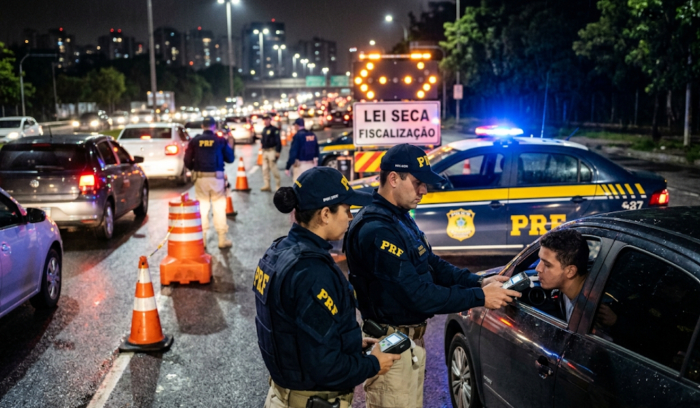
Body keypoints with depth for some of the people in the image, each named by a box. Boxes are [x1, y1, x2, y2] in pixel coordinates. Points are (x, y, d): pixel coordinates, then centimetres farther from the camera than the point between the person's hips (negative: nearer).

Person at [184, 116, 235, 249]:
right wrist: (228, 146, 21)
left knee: (202, 207, 9)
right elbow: (230, 158, 4)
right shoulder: (221, 140, -2)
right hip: (217, 177, -1)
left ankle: (202, 238, 12)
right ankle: (222, 239, 8)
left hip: (200, 178, 1)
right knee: (219, 207, 6)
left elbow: (187, 161, -2)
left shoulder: (194, 141, 0)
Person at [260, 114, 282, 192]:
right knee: (265, 169, 7)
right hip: (265, 151, 8)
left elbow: (278, 141, -13)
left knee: (274, 169, -5)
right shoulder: (264, 129, 15)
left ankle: (278, 185, 4)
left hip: (271, 150, -8)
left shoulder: (274, 129, -9)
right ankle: (267, 185, 13)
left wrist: (278, 151, -17)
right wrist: (261, 141, 7)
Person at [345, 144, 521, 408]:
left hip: (411, 340, 10)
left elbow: (434, 265, 11)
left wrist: (479, 282, -4)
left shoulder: (401, 219, 8)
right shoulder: (376, 231, -26)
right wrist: (479, 297, -21)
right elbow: (418, 296, -27)